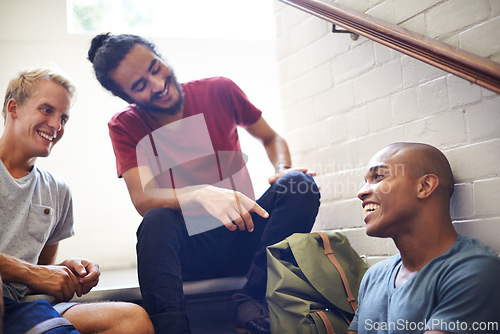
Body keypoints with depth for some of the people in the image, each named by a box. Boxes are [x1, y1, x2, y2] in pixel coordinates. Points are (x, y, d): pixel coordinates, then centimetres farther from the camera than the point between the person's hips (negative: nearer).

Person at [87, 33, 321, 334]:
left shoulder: (218, 91, -1)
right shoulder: (125, 126, -3)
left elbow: (271, 138, 13)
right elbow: (142, 200, -17)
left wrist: (284, 171, -10)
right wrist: (203, 195, -35)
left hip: (243, 237, 2)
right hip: (187, 249, -2)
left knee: (300, 185, -23)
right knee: (157, 221, -33)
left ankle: (252, 305, -27)